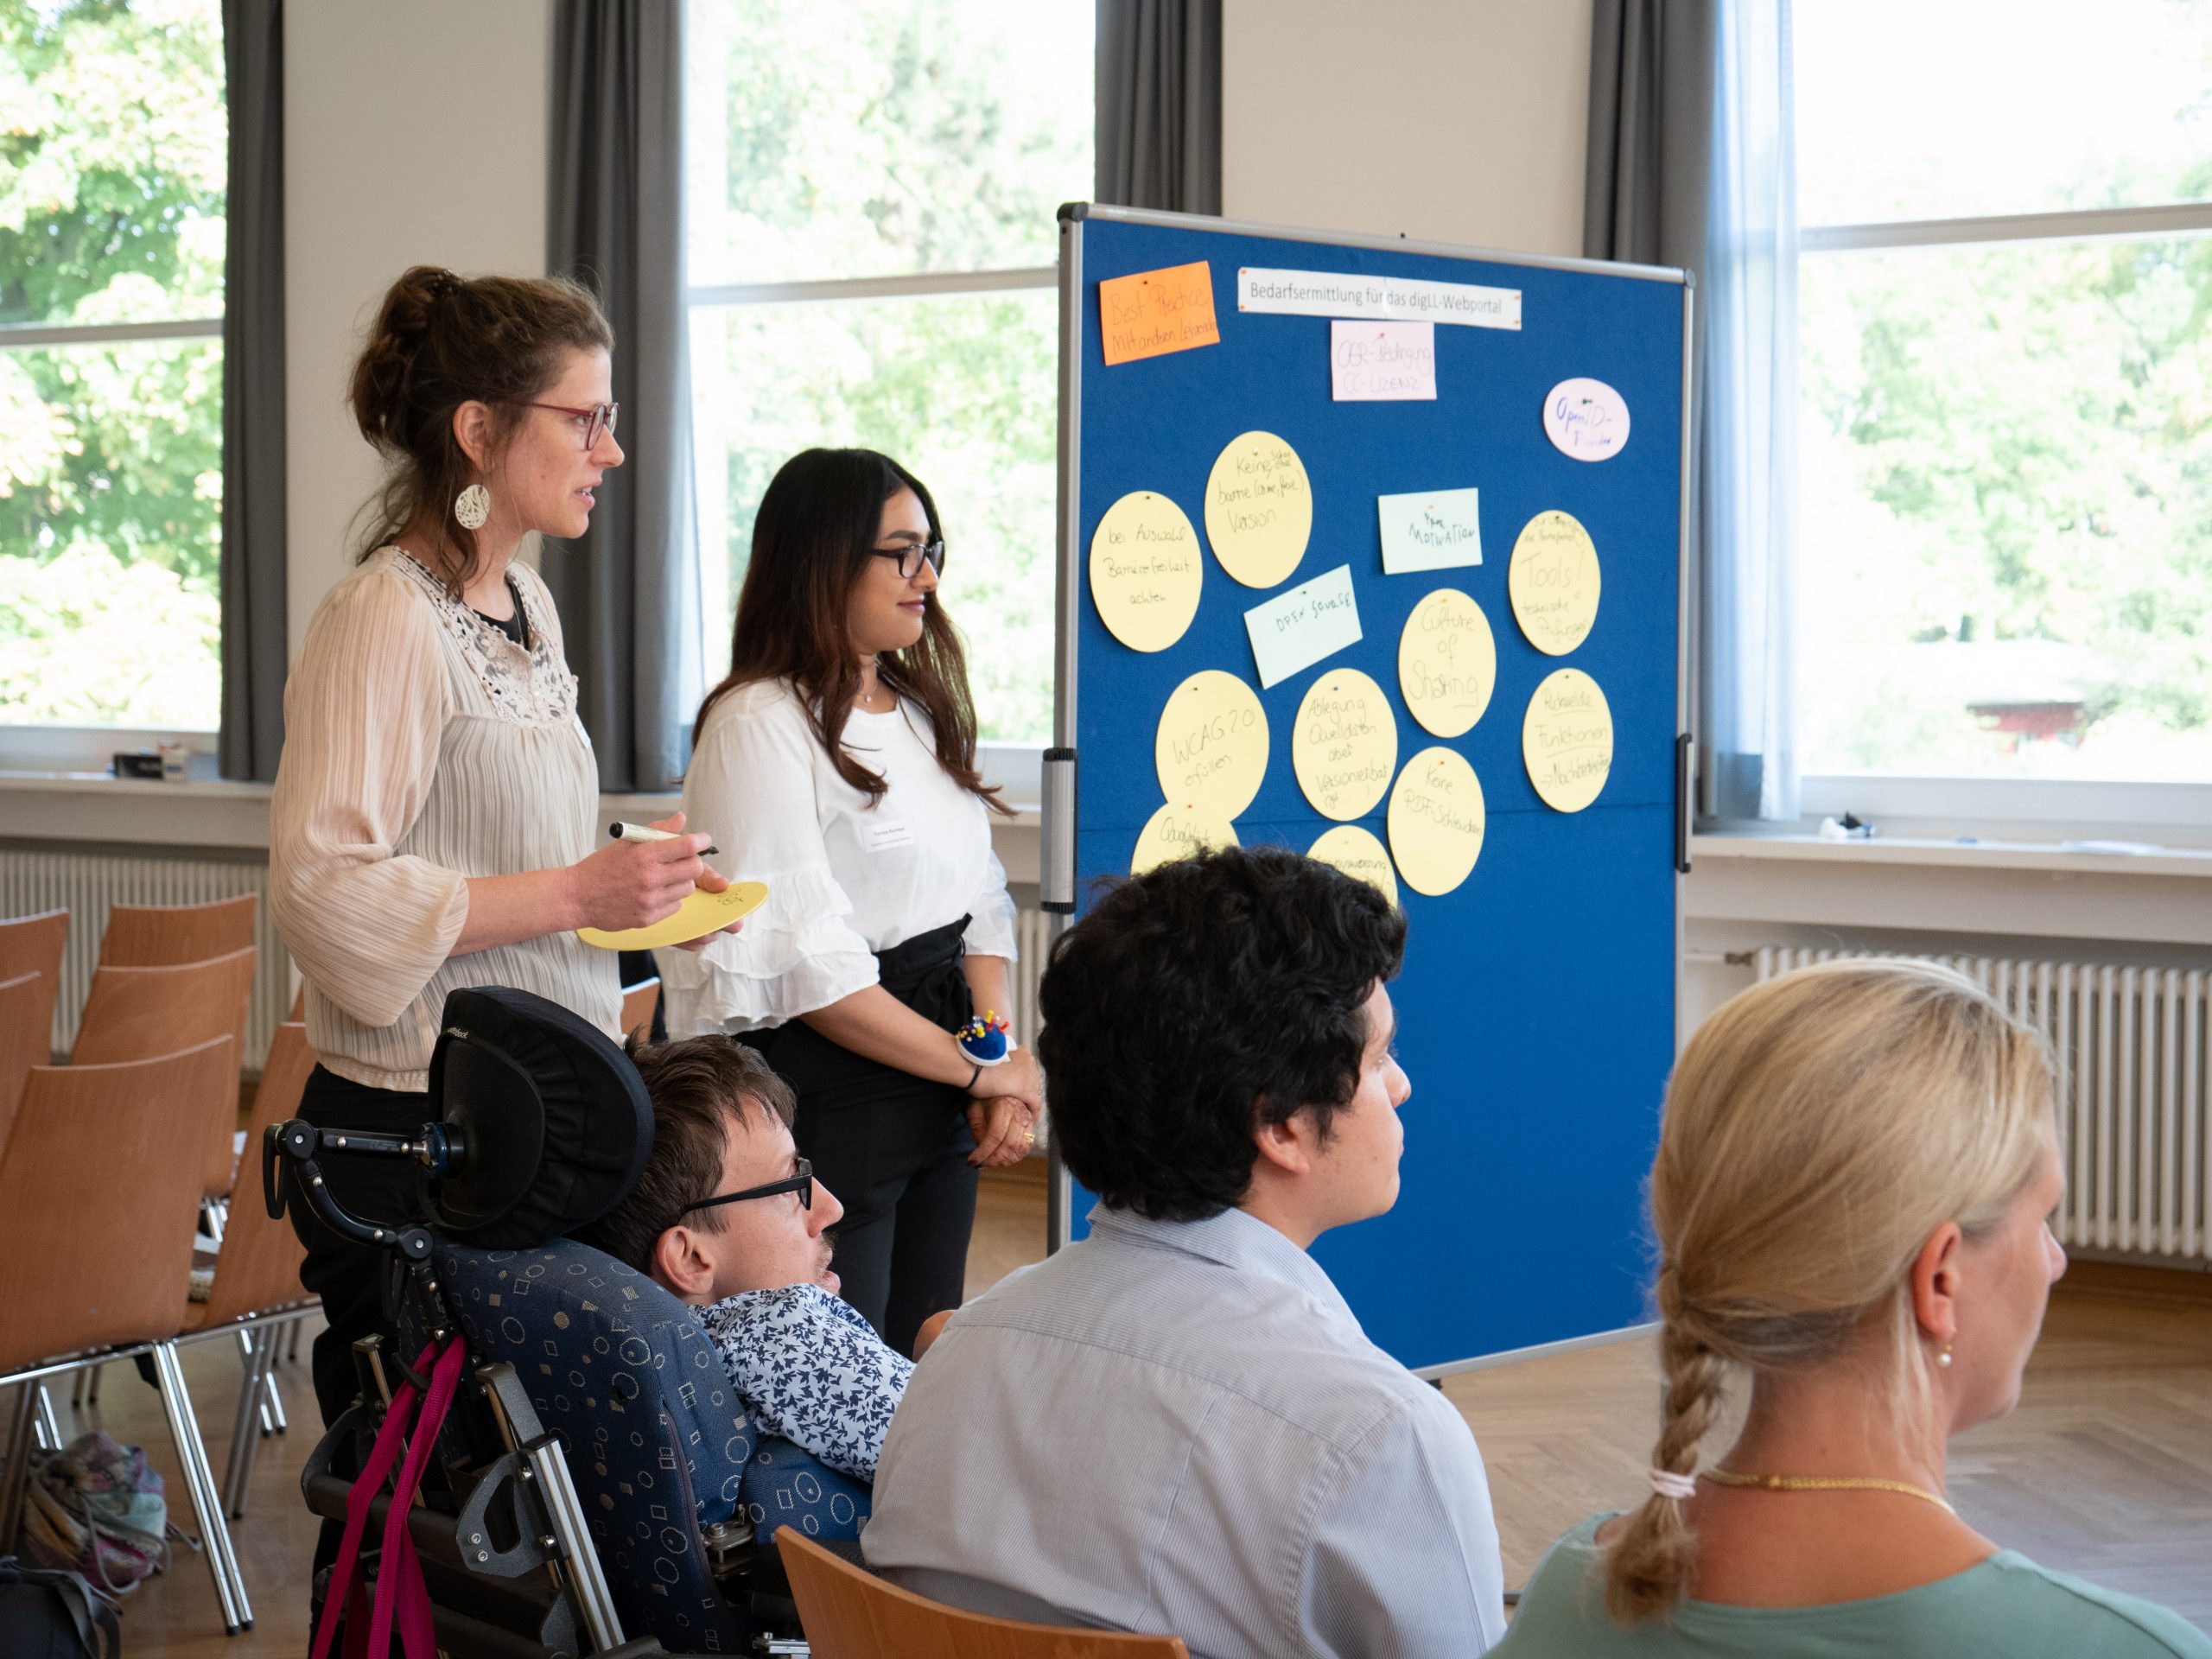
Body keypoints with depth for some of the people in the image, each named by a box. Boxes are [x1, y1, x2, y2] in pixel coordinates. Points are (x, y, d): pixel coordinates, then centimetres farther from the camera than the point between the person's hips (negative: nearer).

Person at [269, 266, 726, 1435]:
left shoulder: (525, 603, 14)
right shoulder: (384, 617, -14)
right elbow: (324, 883, -22)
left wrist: (635, 888, 9)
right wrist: (571, 894, -21)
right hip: (412, 1132, -8)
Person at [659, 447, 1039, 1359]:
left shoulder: (921, 710, 14)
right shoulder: (761, 727, -13)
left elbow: (980, 904, 13)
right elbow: (807, 967, -18)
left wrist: (1006, 1058, -4)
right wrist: (979, 1071, -12)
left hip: (939, 1109, 8)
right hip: (826, 1098, -8)